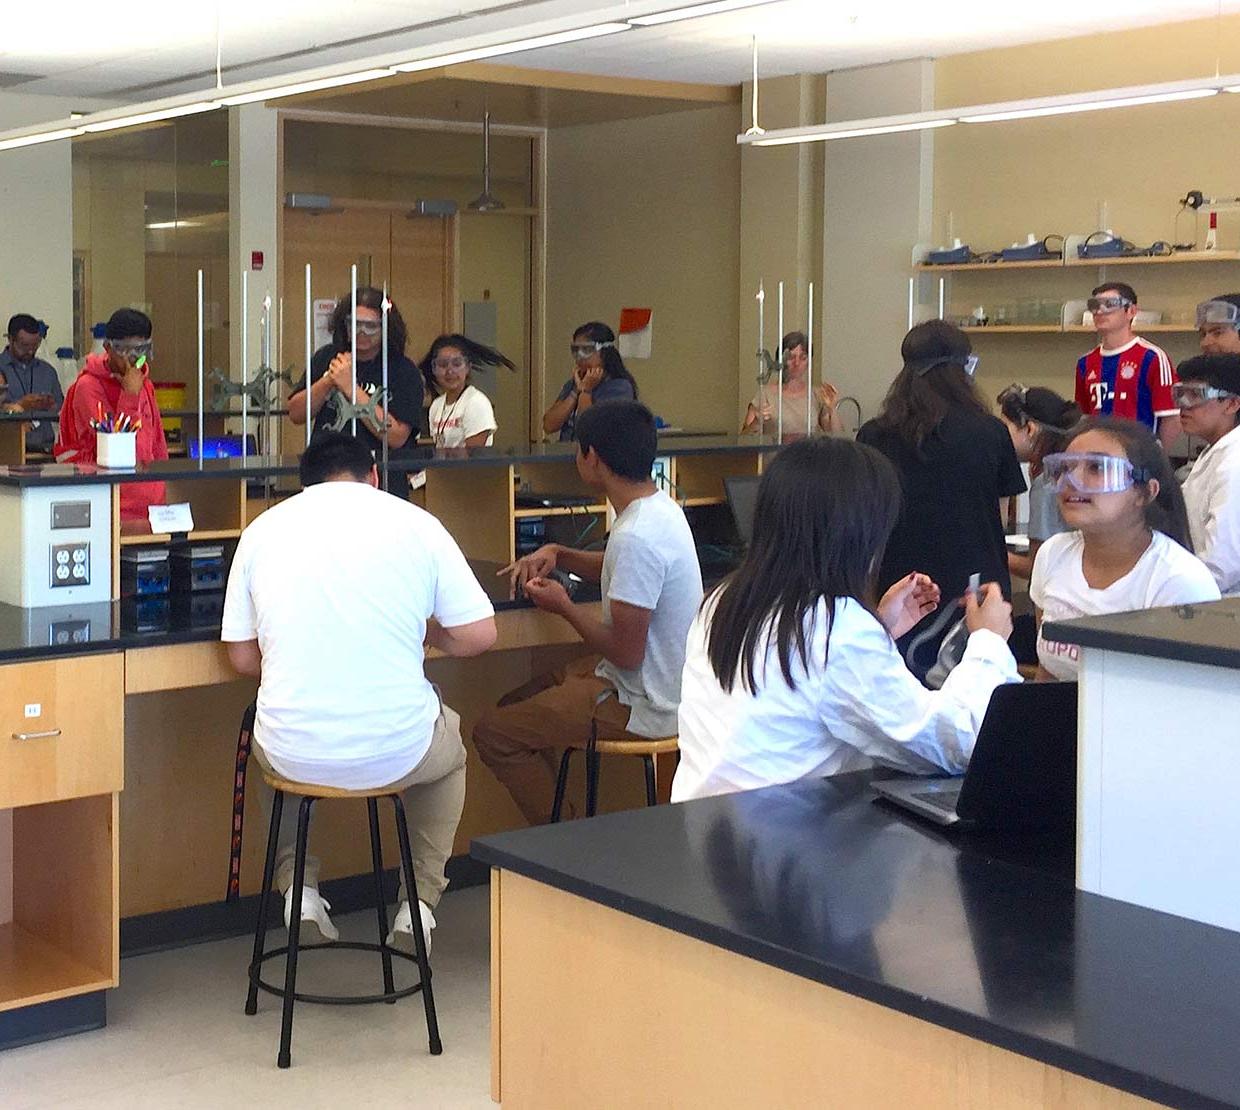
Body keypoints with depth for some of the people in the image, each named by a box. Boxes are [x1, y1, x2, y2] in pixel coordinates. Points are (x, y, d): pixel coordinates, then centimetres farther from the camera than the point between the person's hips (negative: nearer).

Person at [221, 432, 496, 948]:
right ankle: (420, 900, 27)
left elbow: (243, 658, 8)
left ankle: (297, 883, 25)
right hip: (397, 754, -1)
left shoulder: (264, 529, 4)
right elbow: (477, 635, 0)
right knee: (450, 742, 34)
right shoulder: (415, 524, 0)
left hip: (294, 755, 2)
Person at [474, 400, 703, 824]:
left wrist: (564, 607, -10)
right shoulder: (658, 508, 3)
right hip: (662, 687, 10)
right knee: (515, 705, 21)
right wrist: (557, 555, 9)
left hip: (642, 706, -10)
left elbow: (625, 652, -26)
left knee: (493, 734, -8)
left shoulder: (636, 537, -28)